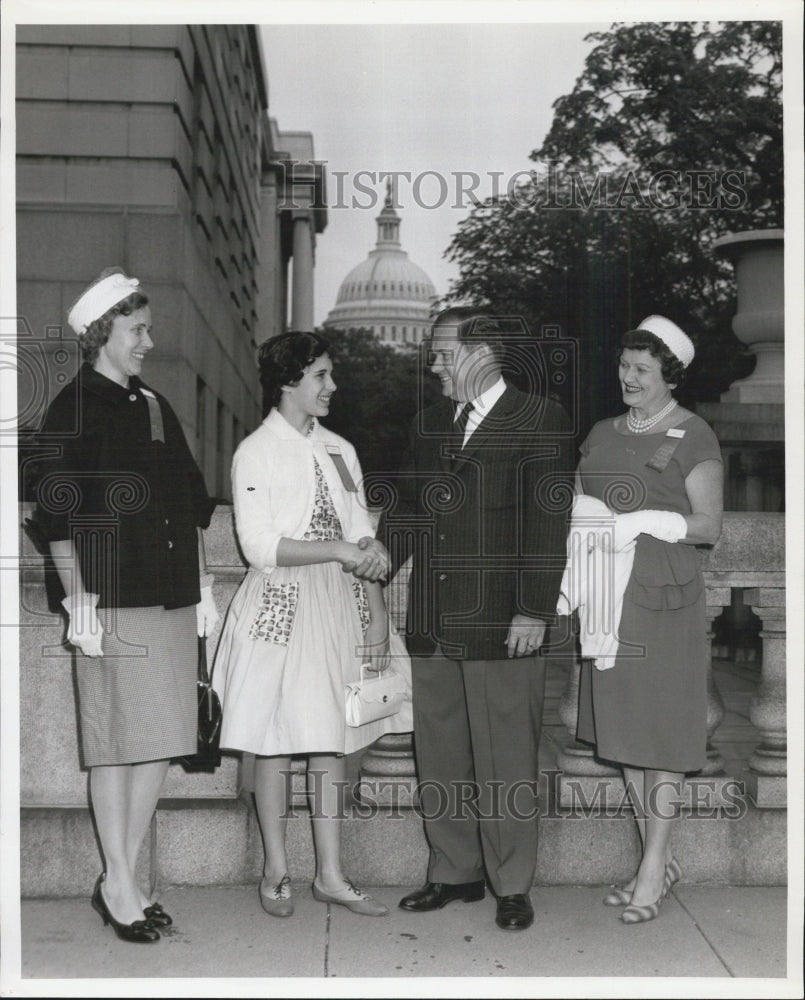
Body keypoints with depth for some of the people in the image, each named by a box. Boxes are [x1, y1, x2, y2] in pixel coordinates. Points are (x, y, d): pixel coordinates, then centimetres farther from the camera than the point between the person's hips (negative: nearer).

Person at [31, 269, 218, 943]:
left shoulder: (155, 407, 17)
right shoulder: (73, 410, -3)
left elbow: (191, 506, 19)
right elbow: (57, 517, -9)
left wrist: (203, 584, 15)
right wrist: (78, 599, -14)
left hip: (173, 599, 7)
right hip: (113, 602, -7)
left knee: (161, 742, 9)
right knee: (117, 744, -1)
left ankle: (128, 876, 21)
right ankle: (118, 884, 12)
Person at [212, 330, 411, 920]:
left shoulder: (339, 451, 12)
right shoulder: (256, 453, -5)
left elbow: (361, 536, 11)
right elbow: (260, 546, -13)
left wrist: (377, 619, 3)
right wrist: (340, 549, -18)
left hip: (340, 606, 5)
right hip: (282, 607, -5)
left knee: (333, 738, 7)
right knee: (276, 740, 2)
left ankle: (331, 873, 15)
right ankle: (277, 870, 17)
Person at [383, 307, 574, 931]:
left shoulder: (540, 420, -3)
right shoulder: (429, 424, 15)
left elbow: (549, 521, -9)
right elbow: (407, 510, 17)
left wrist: (535, 611, -14)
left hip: (503, 626, -6)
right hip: (433, 624, 6)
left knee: (505, 762, 3)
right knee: (440, 758, 13)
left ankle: (512, 886, 17)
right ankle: (454, 873, 27)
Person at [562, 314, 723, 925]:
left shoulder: (692, 437, -3)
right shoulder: (603, 434, 15)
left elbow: (709, 525, -8)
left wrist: (641, 523, -19)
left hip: (664, 599, -6)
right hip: (610, 599, 6)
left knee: (661, 736, -1)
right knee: (624, 732, 9)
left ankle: (653, 871, 8)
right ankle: (659, 861, 21)